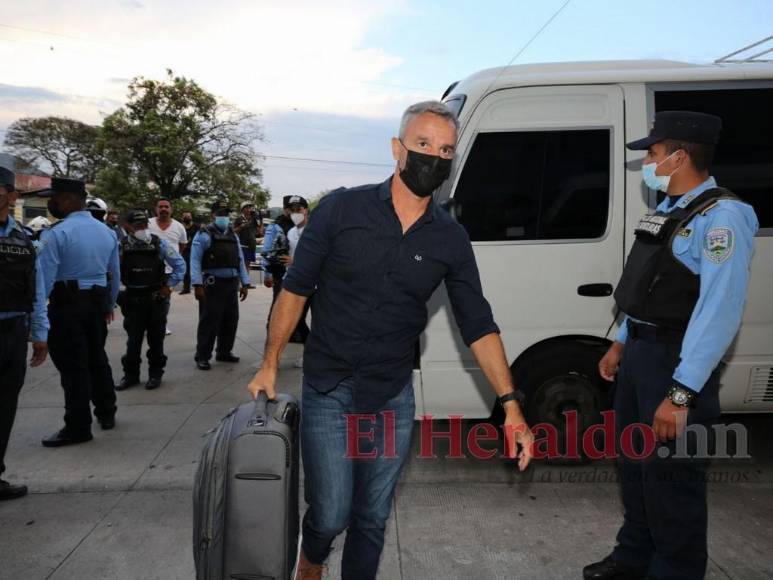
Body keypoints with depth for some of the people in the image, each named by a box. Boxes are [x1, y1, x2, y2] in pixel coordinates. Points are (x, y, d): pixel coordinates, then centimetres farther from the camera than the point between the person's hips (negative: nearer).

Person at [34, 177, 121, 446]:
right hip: (98, 303, 7)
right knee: (97, 357, 20)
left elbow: (44, 280, -18)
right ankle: (106, 413, 31)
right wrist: (109, 306, 23)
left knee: (73, 366, 1)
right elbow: (115, 275, 13)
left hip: (67, 305, -7)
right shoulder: (107, 231, 7)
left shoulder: (56, 234, -15)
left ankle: (78, 428, 9)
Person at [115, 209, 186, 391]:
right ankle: (131, 374, 23)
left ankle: (155, 374, 22)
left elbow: (180, 264, -2)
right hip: (133, 300, 1)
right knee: (133, 340, 10)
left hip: (156, 299, -1)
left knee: (156, 339, 9)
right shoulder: (122, 246, -4)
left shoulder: (159, 243, -6)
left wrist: (169, 286, -5)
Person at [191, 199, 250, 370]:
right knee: (209, 321, -3)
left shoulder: (233, 235, 17)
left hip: (231, 284, 6)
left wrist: (245, 283, 11)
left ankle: (224, 352, 26)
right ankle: (202, 356, 7)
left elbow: (240, 260, 18)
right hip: (213, 285, -6)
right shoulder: (204, 235, -2)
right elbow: (195, 260, -9)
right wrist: (197, 285, -18)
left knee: (231, 320, 11)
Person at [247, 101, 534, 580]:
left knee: (373, 518, 14)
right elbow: (296, 289, -2)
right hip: (327, 392, -2)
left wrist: (511, 405, -5)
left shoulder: (451, 239, -1)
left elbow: (478, 324, 0)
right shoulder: (342, 209, -8)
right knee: (331, 514, 2)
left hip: (393, 397, 2)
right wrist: (270, 366, -2)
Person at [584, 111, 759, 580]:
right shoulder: (668, 212, 11)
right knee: (636, 464, 20)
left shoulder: (721, 217, -17)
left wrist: (681, 394, -28)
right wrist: (621, 344, 18)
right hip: (639, 353, 9)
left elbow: (720, 312, -25)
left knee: (671, 479, 3)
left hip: (677, 361, -9)